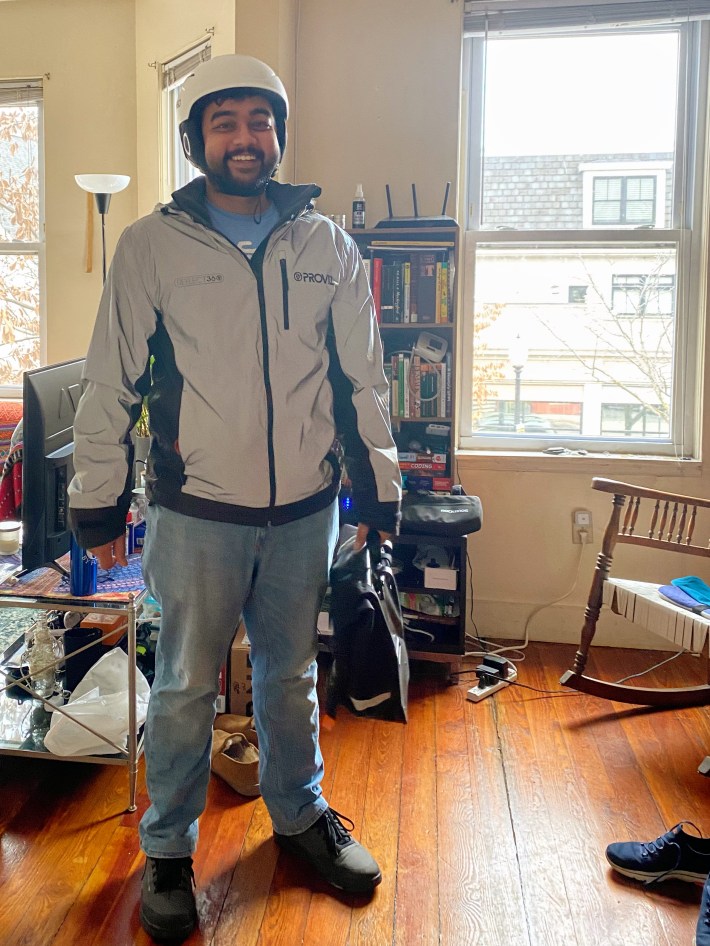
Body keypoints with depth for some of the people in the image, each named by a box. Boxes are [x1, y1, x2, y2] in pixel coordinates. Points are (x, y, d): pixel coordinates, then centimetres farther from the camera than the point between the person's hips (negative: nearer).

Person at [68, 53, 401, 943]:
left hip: (305, 510, 3)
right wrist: (98, 498, 0)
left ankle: (299, 815, 38)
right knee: (186, 687, 8)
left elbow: (363, 378, 9)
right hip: (196, 513, -2)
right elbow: (110, 382, 0)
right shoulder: (151, 245, -2)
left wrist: (377, 486, 9)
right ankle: (167, 851, 28)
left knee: (291, 675, 17)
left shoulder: (327, 245, 5)